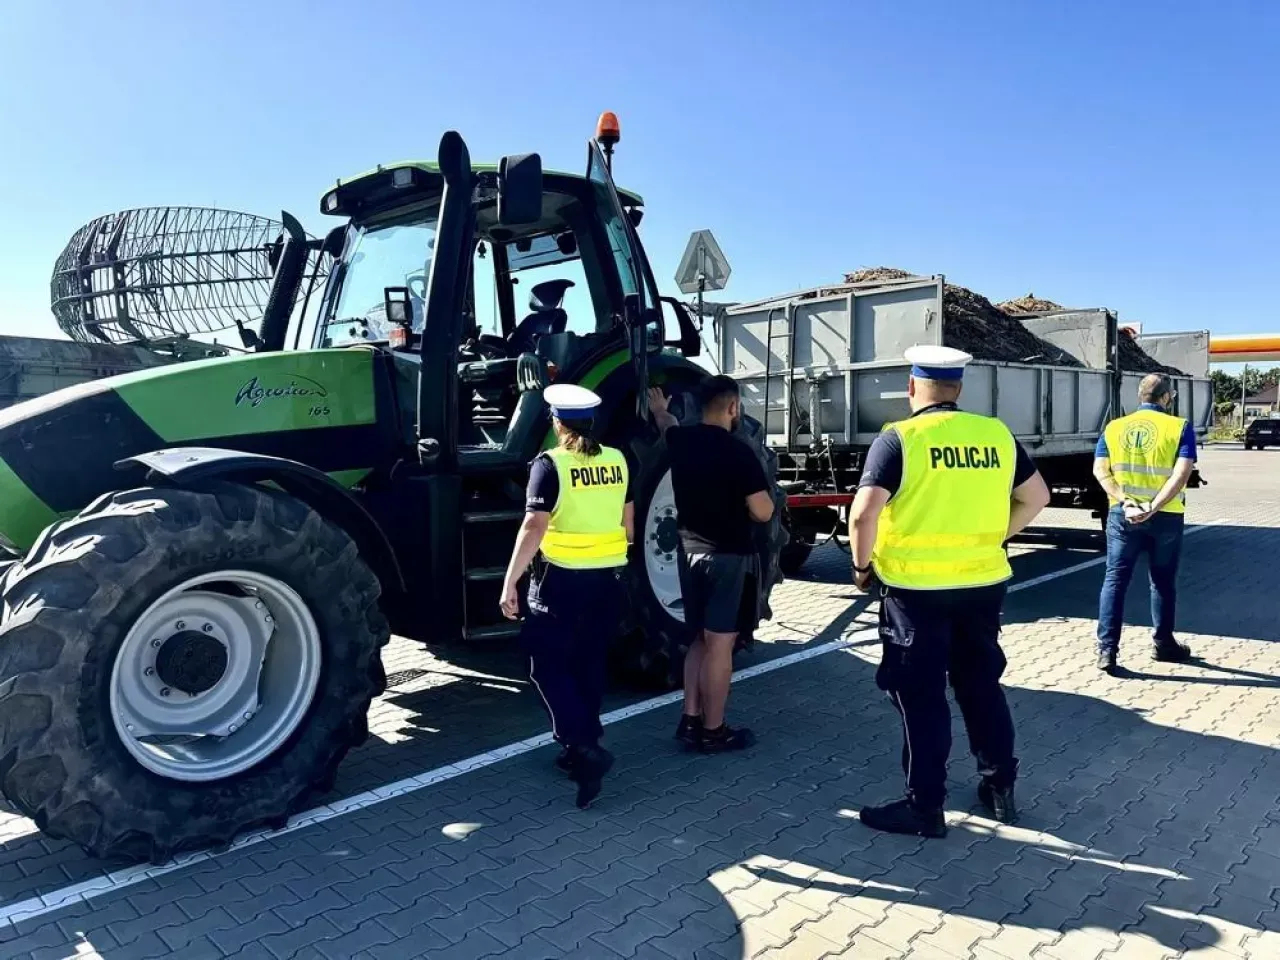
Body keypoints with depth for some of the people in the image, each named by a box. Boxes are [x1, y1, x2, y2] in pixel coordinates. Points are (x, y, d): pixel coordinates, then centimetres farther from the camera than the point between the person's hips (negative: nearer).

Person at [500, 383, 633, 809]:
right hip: (609, 576, 6)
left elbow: (534, 527, -18)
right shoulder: (617, 461, 4)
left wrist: (510, 582, -15)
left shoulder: (550, 463, -13)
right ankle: (584, 746, 25)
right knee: (589, 662, 16)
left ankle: (581, 746, -7)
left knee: (548, 664, 5)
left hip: (562, 577, -6)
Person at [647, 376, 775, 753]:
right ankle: (713, 731, 10)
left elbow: (668, 425, 28)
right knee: (720, 645, 1)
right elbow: (763, 512, -16)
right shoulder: (738, 451, -18)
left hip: (691, 553, 7)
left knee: (701, 640, 18)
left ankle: (690, 719, 22)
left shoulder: (681, 441, 3)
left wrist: (660, 409, 51)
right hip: (729, 557, -7)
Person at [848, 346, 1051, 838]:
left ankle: (924, 807, 15)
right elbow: (1036, 497, 12)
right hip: (983, 583, 5)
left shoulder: (898, 439, -13)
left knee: (920, 697, 6)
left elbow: (864, 513, -21)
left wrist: (862, 564, -6)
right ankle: (1000, 788, 33)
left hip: (915, 588, -5)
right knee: (982, 684, 20)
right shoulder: (996, 434, 3)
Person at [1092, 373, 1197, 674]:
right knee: (1163, 582, 14)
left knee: (1115, 580, 5)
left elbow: (1100, 471, -5)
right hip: (1166, 516, -1)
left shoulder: (1114, 428, 4)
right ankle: (1163, 644, 28)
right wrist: (1153, 507, -19)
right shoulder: (1179, 427, -4)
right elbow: (1182, 473, -15)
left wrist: (1126, 502, -12)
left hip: (1123, 514, 1)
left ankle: (1107, 650, 0)